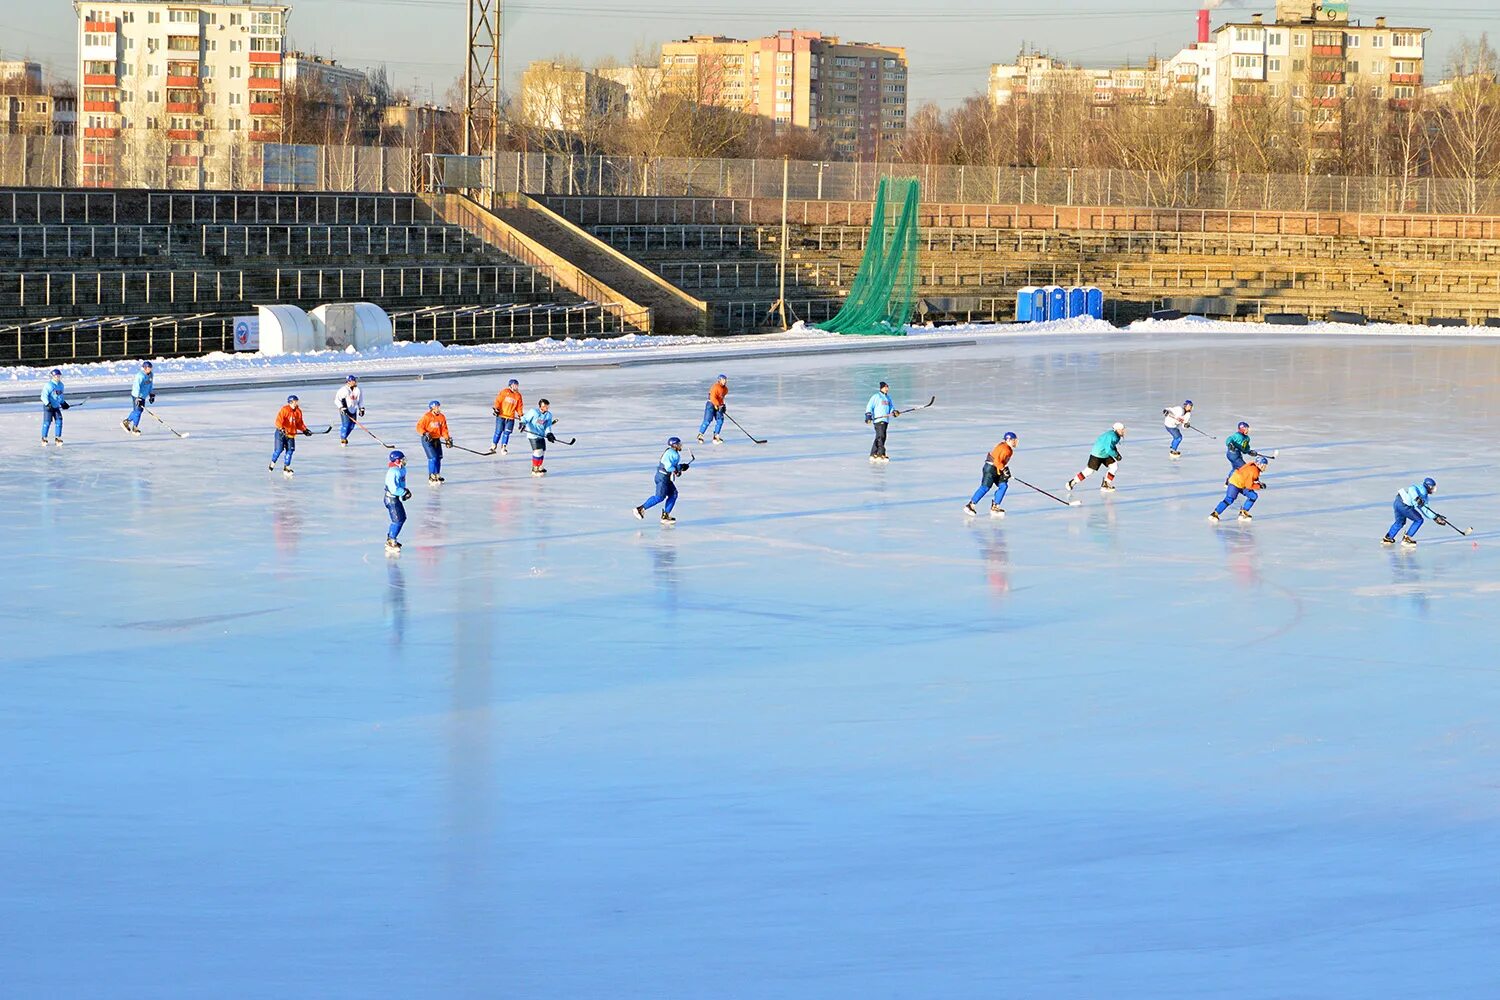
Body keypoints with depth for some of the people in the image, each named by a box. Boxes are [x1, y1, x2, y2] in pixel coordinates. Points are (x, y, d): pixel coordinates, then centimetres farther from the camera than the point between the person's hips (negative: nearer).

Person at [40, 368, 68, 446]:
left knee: (59, 421, -3)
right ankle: (44, 439, 6)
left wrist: (63, 403, 17)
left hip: (56, 407, 6)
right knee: (47, 422, -6)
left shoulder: (61, 385, 9)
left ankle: (57, 439, 4)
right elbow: (44, 396, -20)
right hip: (48, 407, -6)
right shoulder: (48, 385, -15)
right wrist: (48, 404, -30)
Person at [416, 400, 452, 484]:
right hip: (427, 440, -7)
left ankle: (437, 476, 29)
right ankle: (431, 478, -9)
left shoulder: (442, 417, 4)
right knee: (433, 458, -15)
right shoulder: (427, 417, -15)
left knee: (439, 458, 12)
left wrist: (447, 439, -3)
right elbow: (419, 427, -12)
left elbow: (444, 429, 8)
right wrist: (425, 434, -27)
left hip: (437, 440, 7)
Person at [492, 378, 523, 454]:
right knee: (499, 431, -2)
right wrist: (496, 408, -14)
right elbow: (498, 400, -1)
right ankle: (494, 445, 13)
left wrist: (520, 415, 4)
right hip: (501, 416, -3)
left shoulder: (518, 395, 9)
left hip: (511, 417, 3)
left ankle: (503, 448, 8)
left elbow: (519, 407, 14)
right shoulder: (504, 392, -1)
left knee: (507, 432, -1)